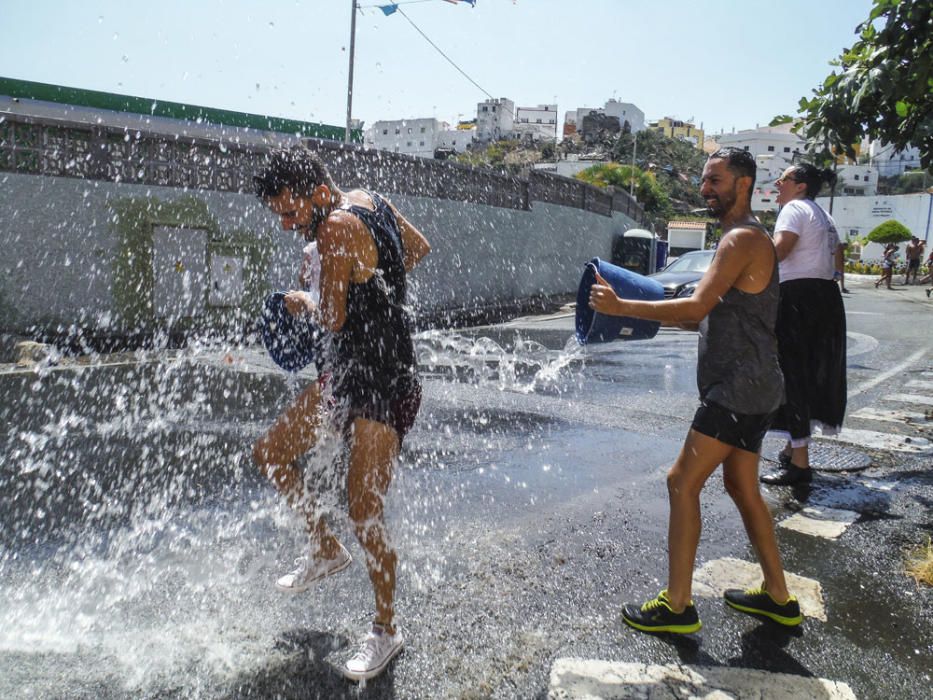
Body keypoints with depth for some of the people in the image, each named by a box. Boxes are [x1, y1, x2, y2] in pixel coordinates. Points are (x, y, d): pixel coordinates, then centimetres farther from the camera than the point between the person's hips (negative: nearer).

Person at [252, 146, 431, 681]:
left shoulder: (337, 226, -20)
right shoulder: (369, 200, 7)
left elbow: (332, 319, -17)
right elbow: (420, 249, 21)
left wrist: (303, 303, 4)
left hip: (385, 382, -10)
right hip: (348, 368, 10)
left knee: (364, 511, -7)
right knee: (271, 454, 15)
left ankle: (387, 631, 14)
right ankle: (326, 549, 32)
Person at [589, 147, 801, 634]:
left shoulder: (743, 239, -13)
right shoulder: (744, 239, 19)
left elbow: (696, 307, -25)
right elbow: (714, 316, 20)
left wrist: (621, 307, -22)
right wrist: (650, 315, 11)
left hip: (739, 389, -11)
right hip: (748, 388, 11)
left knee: (682, 482, -8)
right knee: (742, 487, 17)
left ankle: (677, 607, 0)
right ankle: (778, 598, 28)